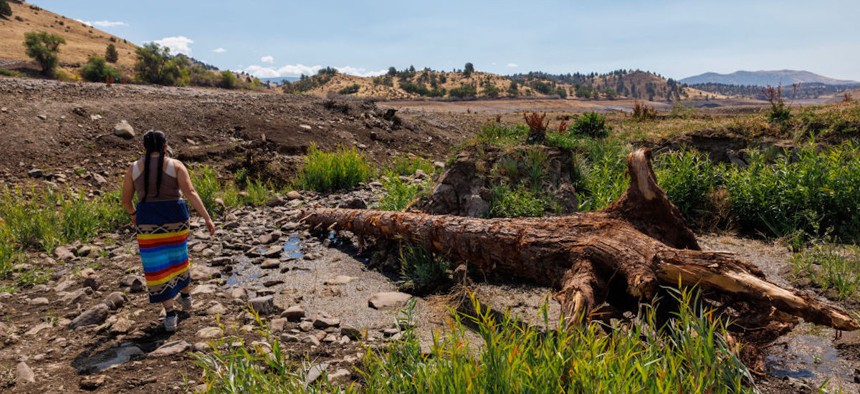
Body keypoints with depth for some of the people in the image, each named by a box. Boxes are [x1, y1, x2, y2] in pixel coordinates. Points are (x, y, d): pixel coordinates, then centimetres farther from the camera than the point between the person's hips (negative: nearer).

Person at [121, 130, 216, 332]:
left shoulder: (133, 168, 1)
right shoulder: (175, 165, -4)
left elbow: (125, 199, 7)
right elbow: (191, 193, -14)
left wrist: (132, 214, 29)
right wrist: (207, 219, -16)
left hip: (148, 221, 0)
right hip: (175, 218, 0)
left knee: (157, 266, 5)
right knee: (178, 256, 25)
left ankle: (170, 314, 2)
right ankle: (186, 296, 40)